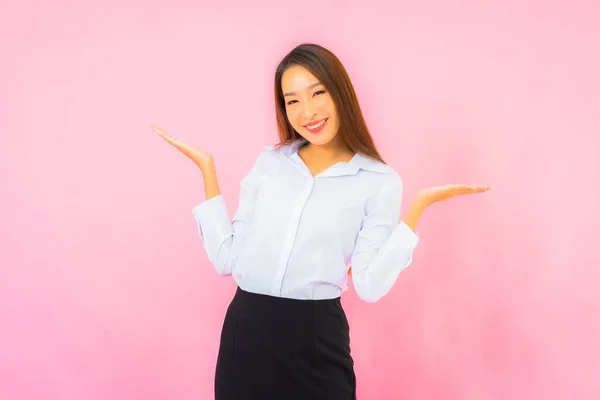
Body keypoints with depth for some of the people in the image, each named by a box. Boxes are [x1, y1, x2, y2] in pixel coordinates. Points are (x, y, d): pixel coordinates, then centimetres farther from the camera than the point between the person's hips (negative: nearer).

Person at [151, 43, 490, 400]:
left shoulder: (379, 182, -4)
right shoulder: (269, 162, 7)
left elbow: (370, 286, -12)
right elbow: (227, 258, 2)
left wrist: (419, 205, -15)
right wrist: (208, 169, 2)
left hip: (316, 338, -3)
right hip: (245, 332, 3)